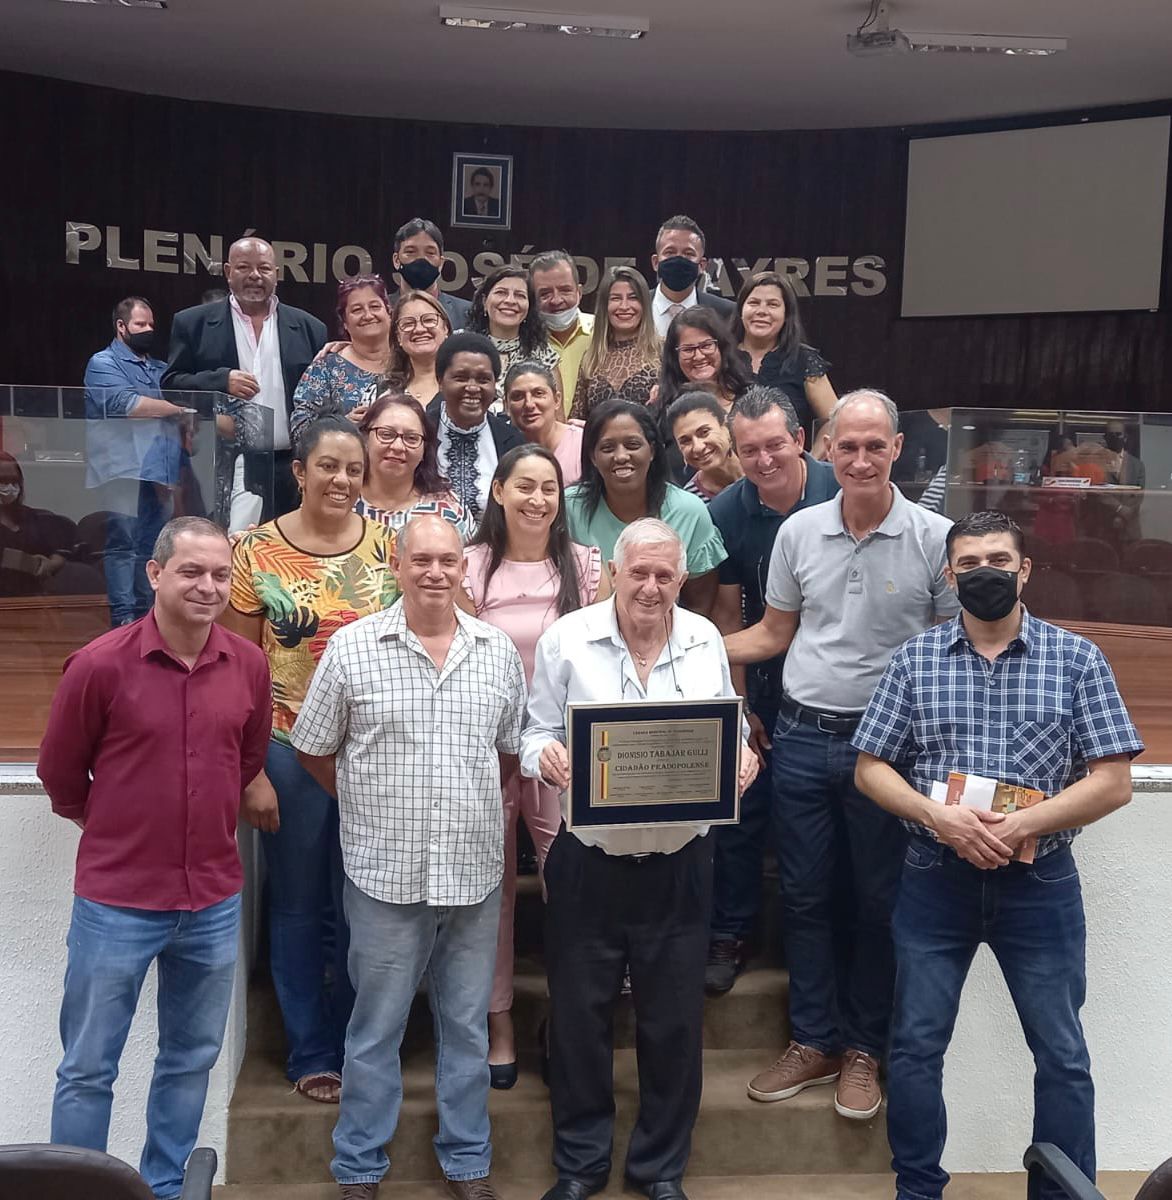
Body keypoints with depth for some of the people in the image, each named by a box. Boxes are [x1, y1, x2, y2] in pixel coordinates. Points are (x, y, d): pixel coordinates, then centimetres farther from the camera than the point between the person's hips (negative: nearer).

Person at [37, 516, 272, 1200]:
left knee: (192, 1059, 18)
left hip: (215, 903, 4)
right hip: (116, 903, -4)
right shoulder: (100, 664, -14)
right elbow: (60, 776, -1)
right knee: (88, 1069, 10)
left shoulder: (250, 666, -3)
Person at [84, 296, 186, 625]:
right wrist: (178, 408, -6)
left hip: (158, 470, 6)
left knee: (152, 544, 7)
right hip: (124, 469, -6)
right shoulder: (103, 363, 2)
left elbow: (181, 409, 20)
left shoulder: (160, 368, 22)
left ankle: (145, 615, 12)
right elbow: (127, 404, -13)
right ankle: (123, 619, -7)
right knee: (123, 543, -8)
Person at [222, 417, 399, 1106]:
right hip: (291, 746, -1)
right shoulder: (258, 550, -4)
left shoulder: (389, 543, 1)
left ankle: (357, 1046, 32)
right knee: (298, 903, 11)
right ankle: (311, 1052, 28)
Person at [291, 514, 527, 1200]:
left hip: (476, 872, 3)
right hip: (386, 873, -2)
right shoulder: (353, 648, -5)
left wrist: (476, 806, 5)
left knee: (469, 1026, 15)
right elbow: (315, 750, 4)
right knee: (377, 1029, 11)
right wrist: (368, 807, 4)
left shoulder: (500, 652, 3)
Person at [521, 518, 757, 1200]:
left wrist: (742, 757, -10)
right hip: (589, 858, -1)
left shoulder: (706, 641, 4)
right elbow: (538, 734, 0)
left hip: (680, 862, 2)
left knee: (674, 1019, 11)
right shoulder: (567, 639, -3)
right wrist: (546, 755, -22)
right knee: (581, 1014, 10)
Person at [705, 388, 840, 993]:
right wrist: (738, 703, 0)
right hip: (765, 687, 2)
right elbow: (727, 612, -1)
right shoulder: (727, 512, -8)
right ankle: (728, 935, 25)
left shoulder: (843, 493, -15)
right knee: (743, 811, 7)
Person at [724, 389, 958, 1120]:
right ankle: (816, 1041, 28)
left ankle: (866, 1049, 27)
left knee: (879, 903, 9)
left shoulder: (934, 537, -7)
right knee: (805, 896, 12)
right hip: (802, 736, 3)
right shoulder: (799, 531, 2)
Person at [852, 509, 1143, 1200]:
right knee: (916, 1045, 9)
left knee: (1062, 1053, 9)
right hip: (936, 879, 1)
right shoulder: (916, 660, 1)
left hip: (1041, 883, -1)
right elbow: (870, 770, 2)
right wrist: (938, 816, -16)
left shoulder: (1077, 659, -2)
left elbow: (1114, 781, -6)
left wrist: (1016, 829, -18)